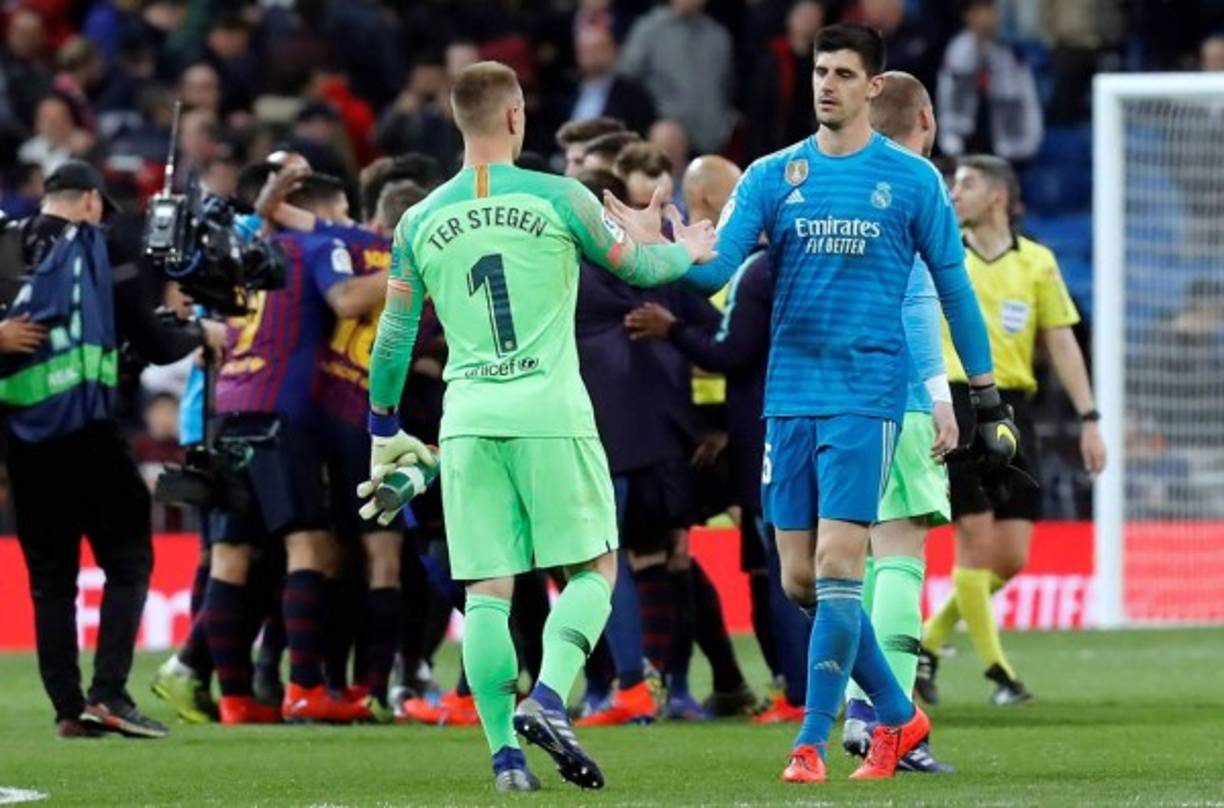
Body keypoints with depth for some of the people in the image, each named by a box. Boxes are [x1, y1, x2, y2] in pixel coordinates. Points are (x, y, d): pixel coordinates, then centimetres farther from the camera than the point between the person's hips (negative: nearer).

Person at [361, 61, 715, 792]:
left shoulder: (419, 223, 7)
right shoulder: (559, 198, -2)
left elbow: (394, 337, 13)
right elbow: (633, 267, 13)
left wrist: (385, 433, 25)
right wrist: (686, 255, 35)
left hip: (468, 422, 3)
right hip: (551, 414, -3)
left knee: (487, 591, 4)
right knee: (595, 568, 7)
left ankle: (505, 752, -2)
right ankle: (549, 699, -15)